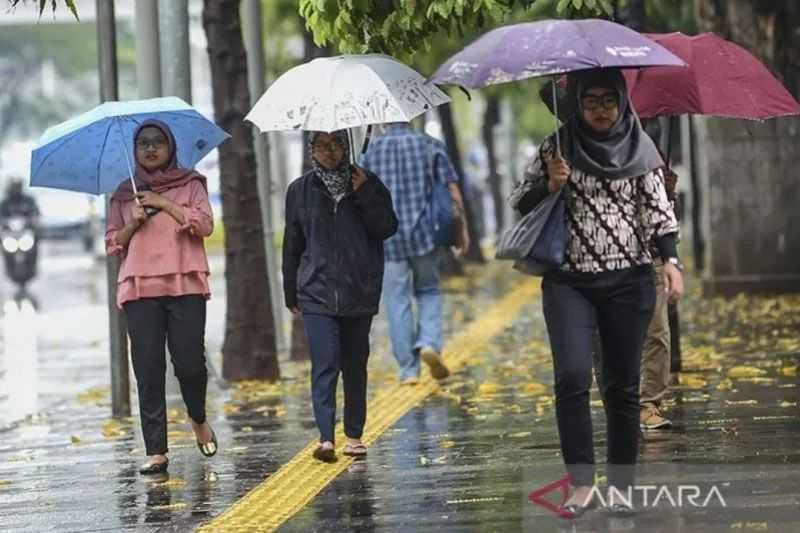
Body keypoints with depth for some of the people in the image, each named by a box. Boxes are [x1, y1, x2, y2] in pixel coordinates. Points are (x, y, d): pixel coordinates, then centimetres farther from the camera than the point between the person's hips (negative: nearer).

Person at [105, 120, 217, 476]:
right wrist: (133, 223, -3)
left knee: (189, 361, -9)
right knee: (148, 368, -5)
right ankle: (156, 452, -4)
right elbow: (112, 243, 16)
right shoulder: (124, 194, 17)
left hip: (185, 285, -2)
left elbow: (205, 224, -3)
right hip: (139, 287, 2)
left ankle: (198, 420, 23)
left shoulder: (190, 185, 11)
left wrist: (164, 204, -6)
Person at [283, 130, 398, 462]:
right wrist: (291, 294, 12)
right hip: (317, 293, -1)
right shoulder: (301, 191, 6)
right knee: (324, 364, -13)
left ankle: (354, 435, 20)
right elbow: (292, 245, 11)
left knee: (355, 365, 9)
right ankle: (326, 438, -21)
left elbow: (387, 229, -4)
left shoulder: (367, 184, 5)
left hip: (360, 292, 1)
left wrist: (365, 195, -15)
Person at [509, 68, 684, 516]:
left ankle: (621, 486, 12)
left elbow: (658, 209, 3)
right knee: (573, 376, -16)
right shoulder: (558, 146, 4)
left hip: (629, 282, 1)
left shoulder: (640, 148, 4)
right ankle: (581, 484, -11)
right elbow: (521, 202, 6)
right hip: (569, 282, -1)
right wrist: (550, 184, -13)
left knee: (623, 386, 3)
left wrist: (670, 259, -10)